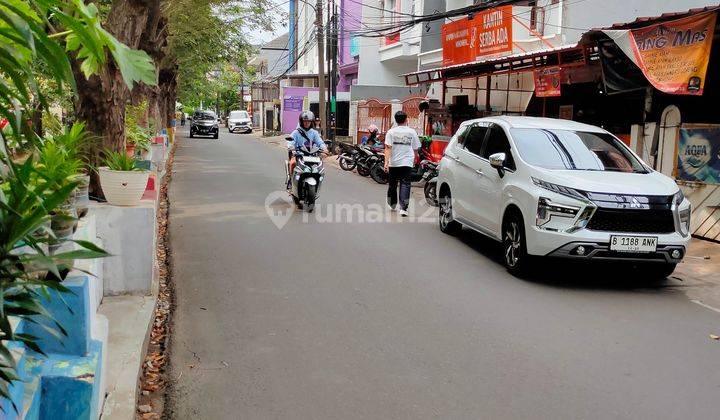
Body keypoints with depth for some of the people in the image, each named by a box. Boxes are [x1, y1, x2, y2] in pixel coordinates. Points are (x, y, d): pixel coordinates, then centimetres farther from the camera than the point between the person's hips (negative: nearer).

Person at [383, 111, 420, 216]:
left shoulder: (391, 132, -1)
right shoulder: (412, 132, 2)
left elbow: (388, 148, -10)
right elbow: (415, 148, 10)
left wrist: (386, 162, -13)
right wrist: (415, 158, 27)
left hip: (393, 163, 1)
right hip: (407, 163, -1)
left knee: (392, 184, 15)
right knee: (405, 184, -3)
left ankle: (392, 205, 32)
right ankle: (403, 208, -16)